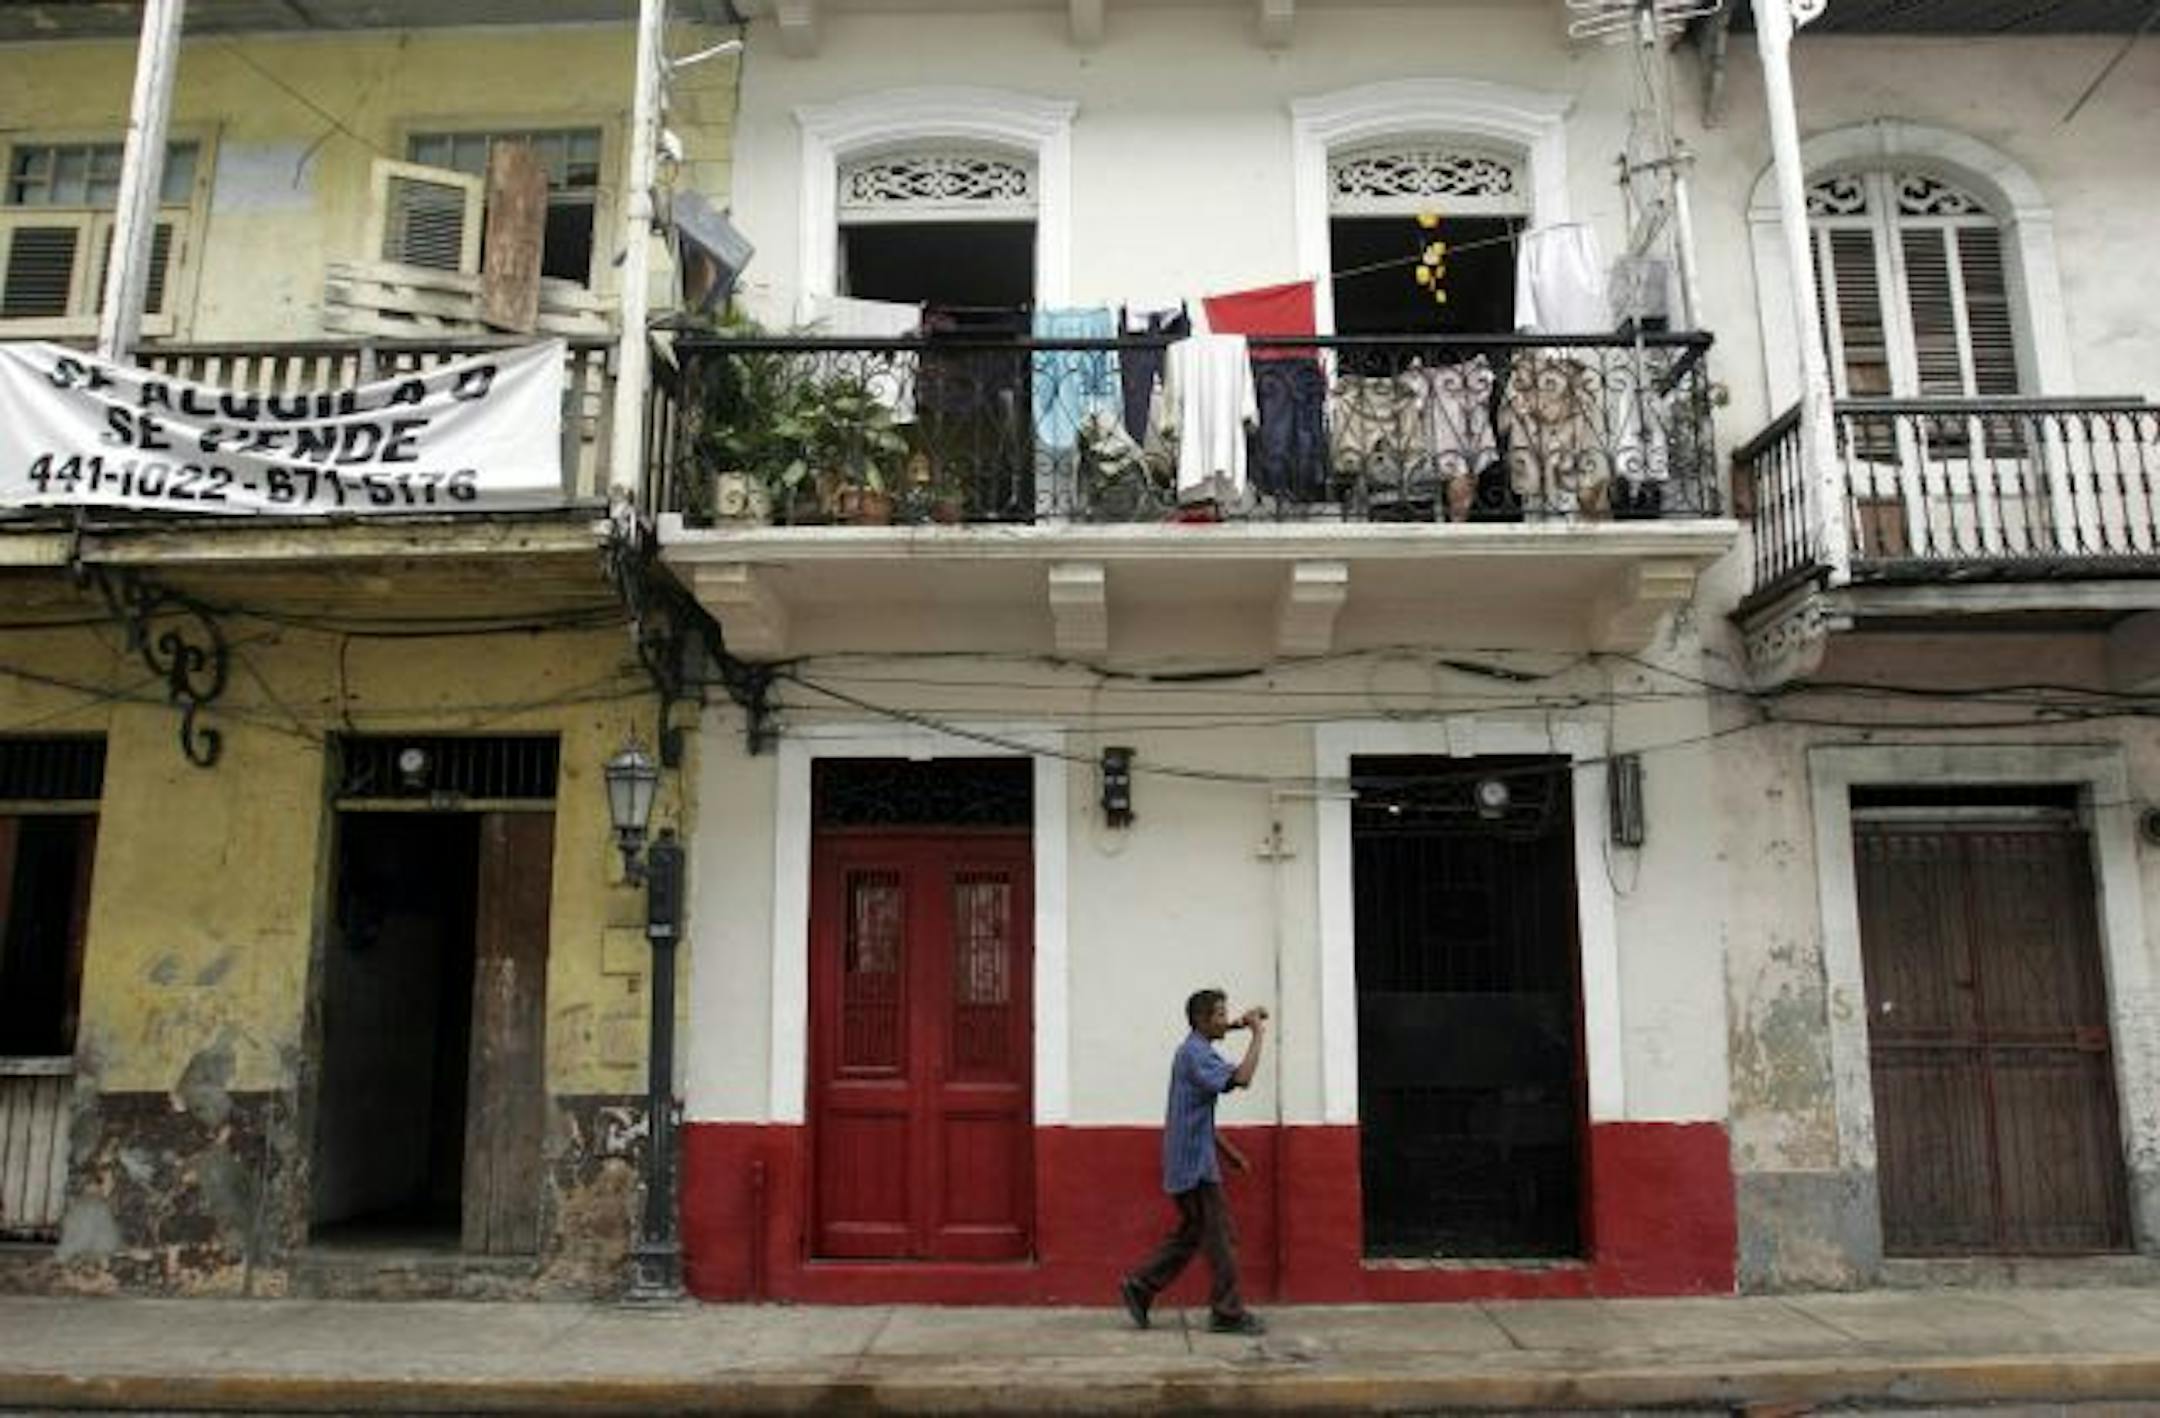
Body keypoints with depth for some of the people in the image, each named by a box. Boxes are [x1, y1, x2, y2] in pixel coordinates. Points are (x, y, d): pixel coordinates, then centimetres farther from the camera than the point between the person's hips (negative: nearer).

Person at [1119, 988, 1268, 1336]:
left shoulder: (1192, 1052, 17)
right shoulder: (1195, 1053, -16)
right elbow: (1241, 1078, -31)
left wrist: (1228, 1150, 24)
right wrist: (1258, 1035, -22)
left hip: (1191, 1161, 10)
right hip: (1194, 1163, -10)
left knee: (1191, 1232, 15)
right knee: (1221, 1236, -2)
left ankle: (1139, 1287, 17)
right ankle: (1227, 1313, 5)